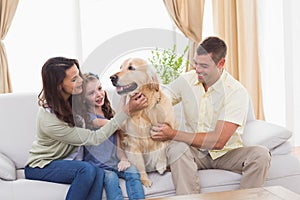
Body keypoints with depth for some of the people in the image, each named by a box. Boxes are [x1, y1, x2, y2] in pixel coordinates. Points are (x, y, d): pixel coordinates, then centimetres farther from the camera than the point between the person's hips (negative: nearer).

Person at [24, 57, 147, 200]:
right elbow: (95, 138, -25)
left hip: (66, 160, 6)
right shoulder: (50, 121, -31)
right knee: (87, 169, -34)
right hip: (40, 167, -6)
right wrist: (127, 110, -27)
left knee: (98, 173, -27)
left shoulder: (73, 98, -11)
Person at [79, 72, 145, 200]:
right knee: (110, 178, -33)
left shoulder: (110, 113, 15)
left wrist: (123, 159, -7)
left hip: (115, 162, 5)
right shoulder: (86, 116, -5)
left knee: (133, 172, -23)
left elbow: (118, 145, 13)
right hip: (96, 165, -5)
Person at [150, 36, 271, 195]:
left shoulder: (237, 92, -17)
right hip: (195, 152, 2)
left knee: (260, 154, -28)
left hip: (226, 153, -1)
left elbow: (218, 141, -24)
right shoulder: (186, 80, -2)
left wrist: (173, 134, -26)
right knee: (177, 148, -32)